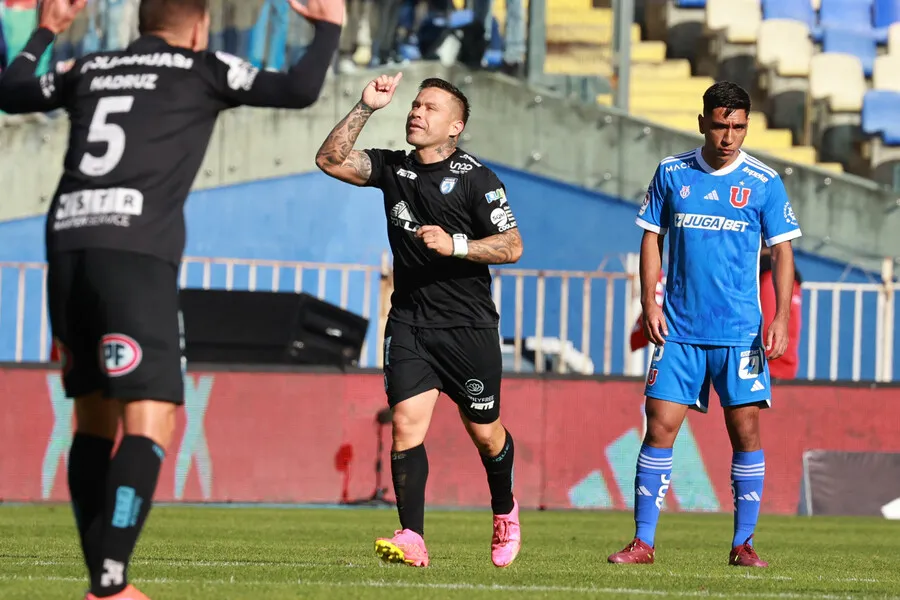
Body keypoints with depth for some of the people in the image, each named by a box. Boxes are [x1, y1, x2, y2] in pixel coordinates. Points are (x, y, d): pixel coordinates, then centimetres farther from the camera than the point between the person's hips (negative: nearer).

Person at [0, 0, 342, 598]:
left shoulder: (91, 70, 22)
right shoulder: (202, 70, 8)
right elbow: (300, 90, 1)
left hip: (68, 250, 6)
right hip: (137, 257, -6)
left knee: (96, 420, 16)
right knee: (150, 422, -9)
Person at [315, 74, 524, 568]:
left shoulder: (475, 178, -6)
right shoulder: (393, 168, 8)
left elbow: (512, 247, -10)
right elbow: (330, 160, 0)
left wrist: (455, 244, -23)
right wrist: (365, 108, -7)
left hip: (468, 327, -3)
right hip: (409, 323, 3)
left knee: (484, 432, 9)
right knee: (406, 425, -13)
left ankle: (504, 511, 37)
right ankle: (412, 540, -18)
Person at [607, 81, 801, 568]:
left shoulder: (764, 182, 0)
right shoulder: (671, 173, 5)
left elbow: (782, 252, 2)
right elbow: (651, 237, 11)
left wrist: (780, 318, -8)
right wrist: (649, 301, 0)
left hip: (740, 333, -1)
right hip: (678, 328, 1)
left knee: (746, 430, -3)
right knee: (660, 426, -4)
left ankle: (743, 543, 5)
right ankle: (642, 541, 1)